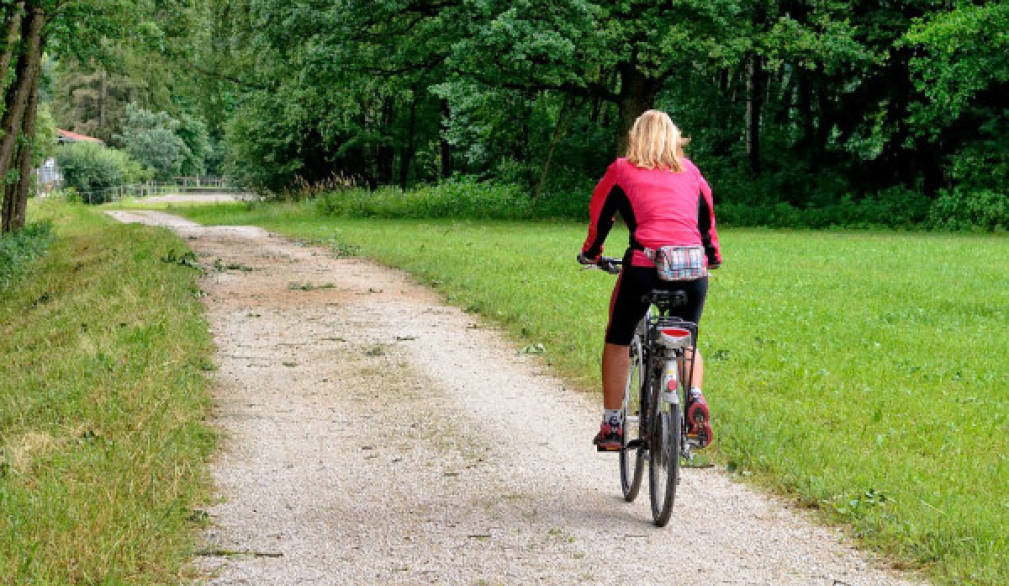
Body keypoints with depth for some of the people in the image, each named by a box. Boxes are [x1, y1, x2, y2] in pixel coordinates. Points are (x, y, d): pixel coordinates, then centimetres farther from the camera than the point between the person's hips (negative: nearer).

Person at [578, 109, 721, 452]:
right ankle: (695, 398, -3)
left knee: (618, 340, 17)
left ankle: (612, 424, 14)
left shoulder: (622, 170, 13)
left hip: (644, 266, -3)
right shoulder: (689, 171, 20)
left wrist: (590, 253, 38)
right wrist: (712, 256, 45)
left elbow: (599, 214, 20)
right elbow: (707, 216, 29)